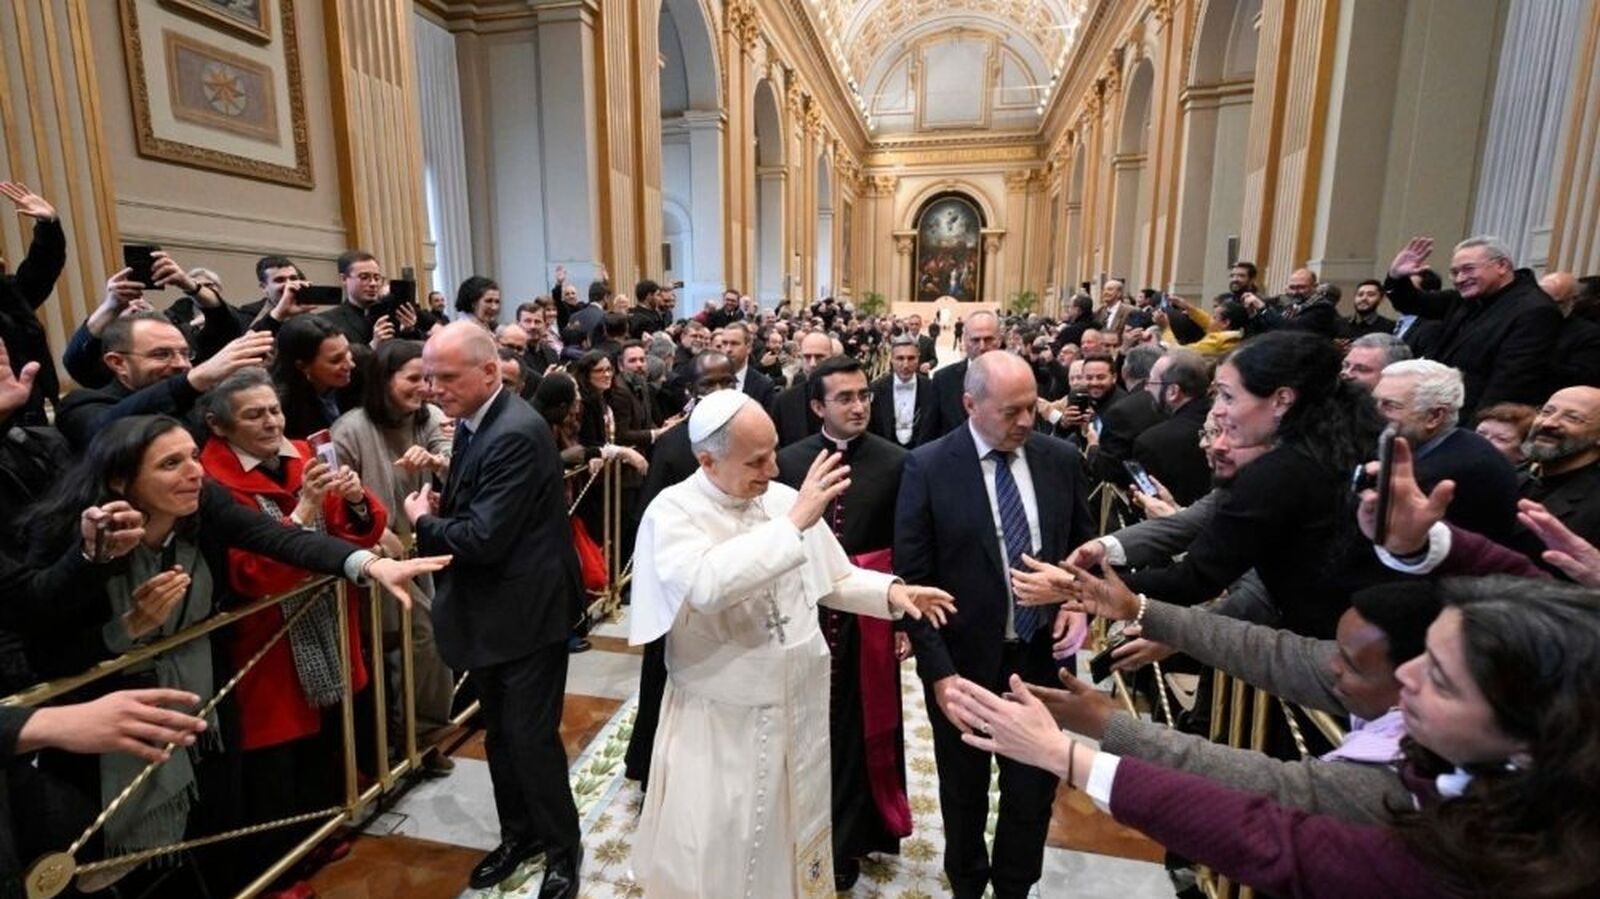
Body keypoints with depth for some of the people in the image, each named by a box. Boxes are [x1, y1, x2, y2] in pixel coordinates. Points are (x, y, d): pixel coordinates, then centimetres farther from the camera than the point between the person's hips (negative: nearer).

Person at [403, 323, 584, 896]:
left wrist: (423, 521, -10)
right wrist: (440, 507, -5)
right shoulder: (473, 422, 6)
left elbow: (485, 538, -27)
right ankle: (518, 834, 41)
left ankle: (562, 848, 27)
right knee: (499, 735, 21)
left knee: (531, 737, 4)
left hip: (527, 609, -9)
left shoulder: (516, 434, -25)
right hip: (491, 609, 9)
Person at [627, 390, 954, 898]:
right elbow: (705, 585, -37)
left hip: (799, 707, 5)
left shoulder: (784, 498, -4)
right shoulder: (673, 511, -17)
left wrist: (890, 591, -8)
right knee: (712, 853, 11)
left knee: (793, 832, 24)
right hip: (720, 721, -4)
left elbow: (833, 579, 8)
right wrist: (793, 523, -33)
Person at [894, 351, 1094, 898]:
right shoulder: (928, 467, -14)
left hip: (1041, 655, 3)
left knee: (1035, 787, 18)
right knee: (964, 791, 20)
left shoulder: (1061, 459, -3)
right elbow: (913, 580, -13)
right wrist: (939, 671, -16)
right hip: (964, 662, -2)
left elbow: (1082, 546, 10)